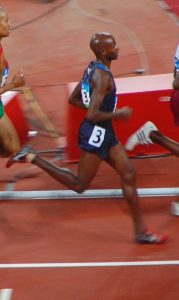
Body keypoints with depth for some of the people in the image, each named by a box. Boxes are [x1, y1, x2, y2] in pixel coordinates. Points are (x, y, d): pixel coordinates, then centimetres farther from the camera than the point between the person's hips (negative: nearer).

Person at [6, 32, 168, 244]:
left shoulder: (94, 68, 7)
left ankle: (141, 231, 14)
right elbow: (92, 115, -28)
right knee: (79, 185, 3)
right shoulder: (102, 76, -23)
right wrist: (118, 114, -15)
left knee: (129, 175, 9)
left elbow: (73, 99, 16)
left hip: (105, 133, 10)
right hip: (95, 133, -10)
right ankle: (32, 157, 6)